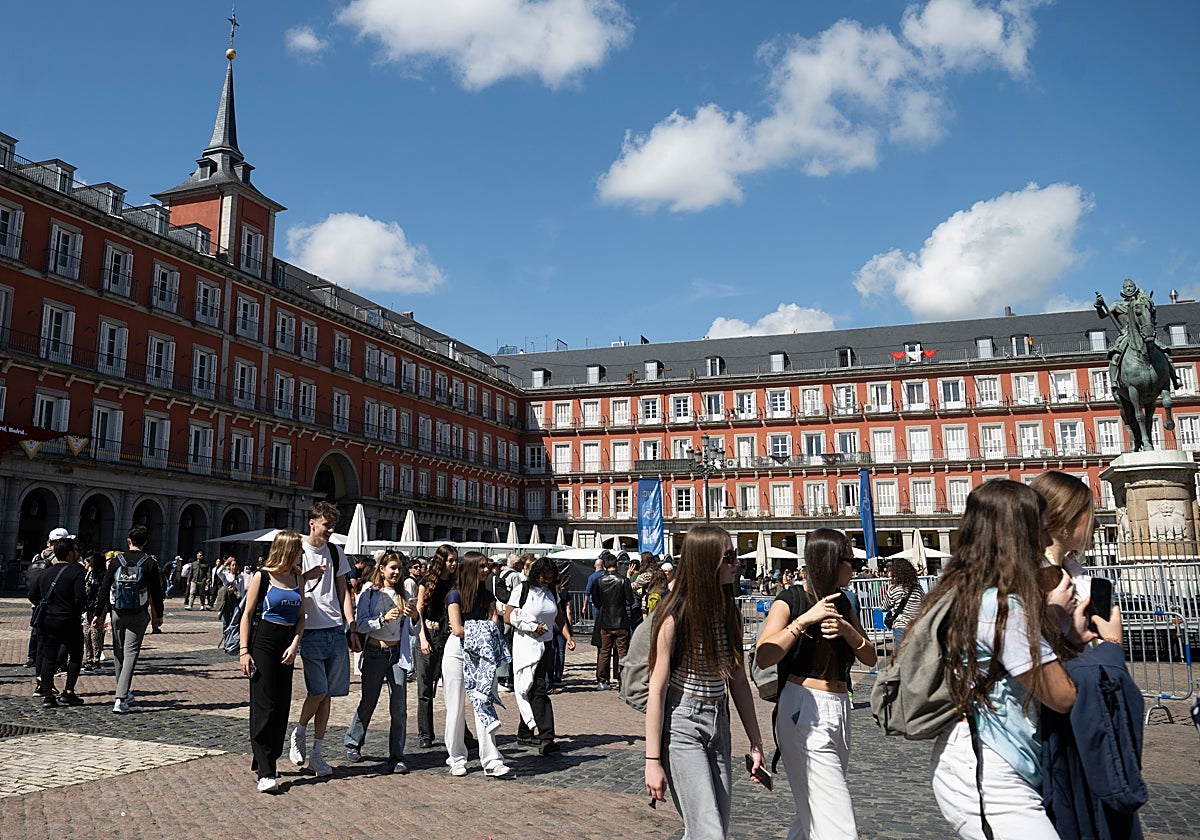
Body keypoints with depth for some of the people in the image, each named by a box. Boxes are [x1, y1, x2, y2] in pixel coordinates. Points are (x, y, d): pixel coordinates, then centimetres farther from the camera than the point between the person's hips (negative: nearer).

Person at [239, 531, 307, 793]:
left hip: (287, 644, 6)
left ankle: (264, 760, 22)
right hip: (263, 641, -5)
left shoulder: (298, 578, 9)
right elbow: (247, 614, -4)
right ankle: (266, 772, -7)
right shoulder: (262, 577, -5)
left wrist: (294, 645, -4)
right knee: (264, 707, -7)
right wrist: (244, 650, -9)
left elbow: (301, 616, 10)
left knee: (281, 707, 7)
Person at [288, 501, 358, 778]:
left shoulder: (335, 553, 11)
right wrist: (307, 577, -22)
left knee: (327, 694, 6)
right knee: (318, 691, -11)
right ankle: (299, 733, 17)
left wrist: (352, 629, 10)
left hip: (337, 631, 5)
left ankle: (317, 753, 16)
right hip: (311, 631, -4)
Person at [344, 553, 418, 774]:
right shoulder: (369, 593, 1)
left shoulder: (403, 595, 10)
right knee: (368, 703, 8)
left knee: (399, 707, -4)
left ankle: (396, 757, 2)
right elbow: (360, 624, -7)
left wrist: (414, 617, -8)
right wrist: (384, 618, -20)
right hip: (375, 653, -2)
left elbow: (413, 632, 12)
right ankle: (353, 744, 32)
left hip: (398, 654, 2)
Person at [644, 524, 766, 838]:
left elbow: (738, 680, 9)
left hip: (718, 724, 7)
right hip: (682, 727, -7)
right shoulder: (674, 617, -15)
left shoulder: (729, 612, 4)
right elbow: (657, 690, -14)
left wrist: (755, 742, 9)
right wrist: (653, 761, -14)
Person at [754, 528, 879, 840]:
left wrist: (845, 628, -10)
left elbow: (869, 658, 8)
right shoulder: (790, 600, -8)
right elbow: (764, 657, -20)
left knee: (812, 813, 17)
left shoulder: (842, 603, 13)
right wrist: (804, 620, -24)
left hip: (839, 711, 8)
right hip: (804, 711, -7)